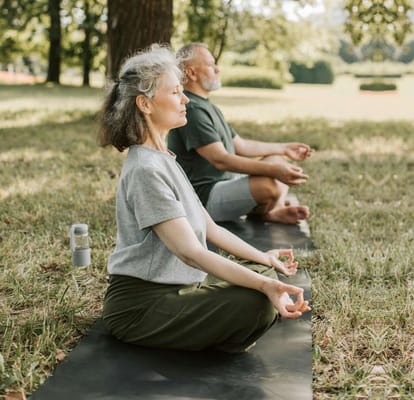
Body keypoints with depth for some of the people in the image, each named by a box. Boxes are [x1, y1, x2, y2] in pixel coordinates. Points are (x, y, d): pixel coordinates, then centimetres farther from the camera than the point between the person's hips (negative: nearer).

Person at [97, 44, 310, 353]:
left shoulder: (164, 160, 12)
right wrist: (263, 285, -33)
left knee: (267, 275, 11)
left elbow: (209, 228, 15)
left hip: (171, 288, 10)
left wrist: (262, 257, 15)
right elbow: (191, 252, -27)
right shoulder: (146, 170, -21)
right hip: (141, 305, -10)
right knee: (258, 303, -25)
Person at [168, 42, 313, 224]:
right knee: (270, 185, -29)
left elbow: (240, 145, 23)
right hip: (204, 195, -11)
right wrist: (273, 170, -32)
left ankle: (274, 211, -11)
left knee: (277, 161, 14)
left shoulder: (207, 106, 17)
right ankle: (258, 213, 5)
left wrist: (284, 148, 23)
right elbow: (220, 159, -28)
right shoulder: (192, 109, -19)